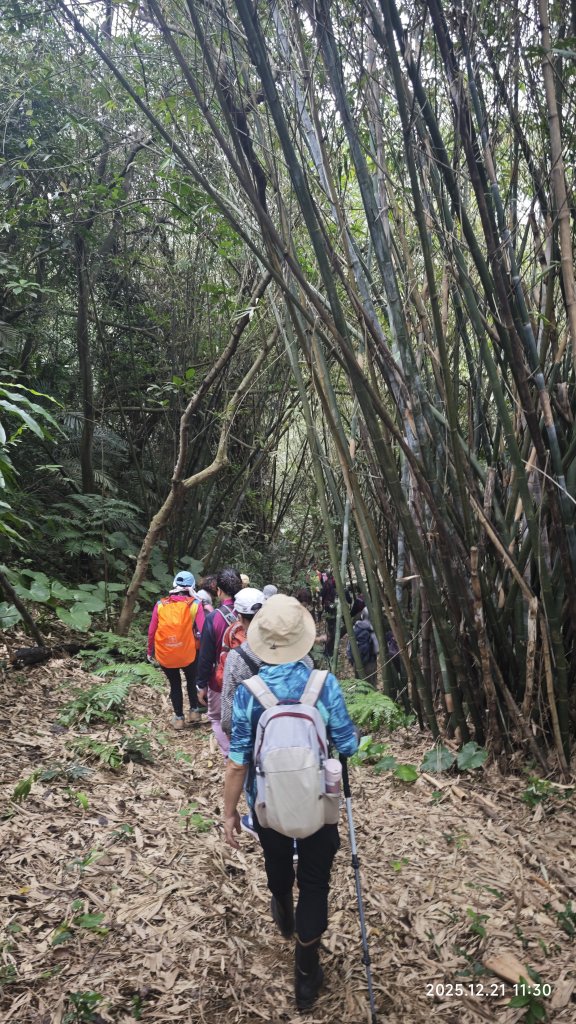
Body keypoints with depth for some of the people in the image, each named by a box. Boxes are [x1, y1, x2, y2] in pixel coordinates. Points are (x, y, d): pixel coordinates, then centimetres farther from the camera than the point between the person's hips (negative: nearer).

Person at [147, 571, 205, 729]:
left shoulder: (161, 604, -5)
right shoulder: (195, 604, -10)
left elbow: (151, 631, -2)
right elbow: (202, 631, -17)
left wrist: (150, 651, 11)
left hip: (165, 655, 1)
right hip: (188, 654, -1)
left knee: (175, 684, 21)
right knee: (191, 680, 26)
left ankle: (179, 718, 29)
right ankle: (194, 711, 28)